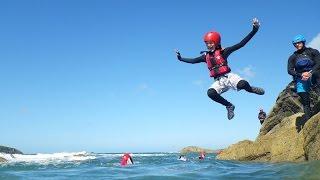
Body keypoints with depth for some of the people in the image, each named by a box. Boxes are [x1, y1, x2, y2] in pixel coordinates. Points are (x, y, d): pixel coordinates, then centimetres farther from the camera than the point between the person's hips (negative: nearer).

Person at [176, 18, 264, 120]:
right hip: (219, 81, 3)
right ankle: (229, 106, -2)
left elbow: (241, 44, -7)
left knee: (242, 84, -34)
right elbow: (193, 61, 25)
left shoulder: (223, 52, -1)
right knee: (210, 93, -27)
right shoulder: (206, 56, 12)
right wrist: (180, 58, 25)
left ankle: (251, 90, 9)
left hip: (229, 77, -3)